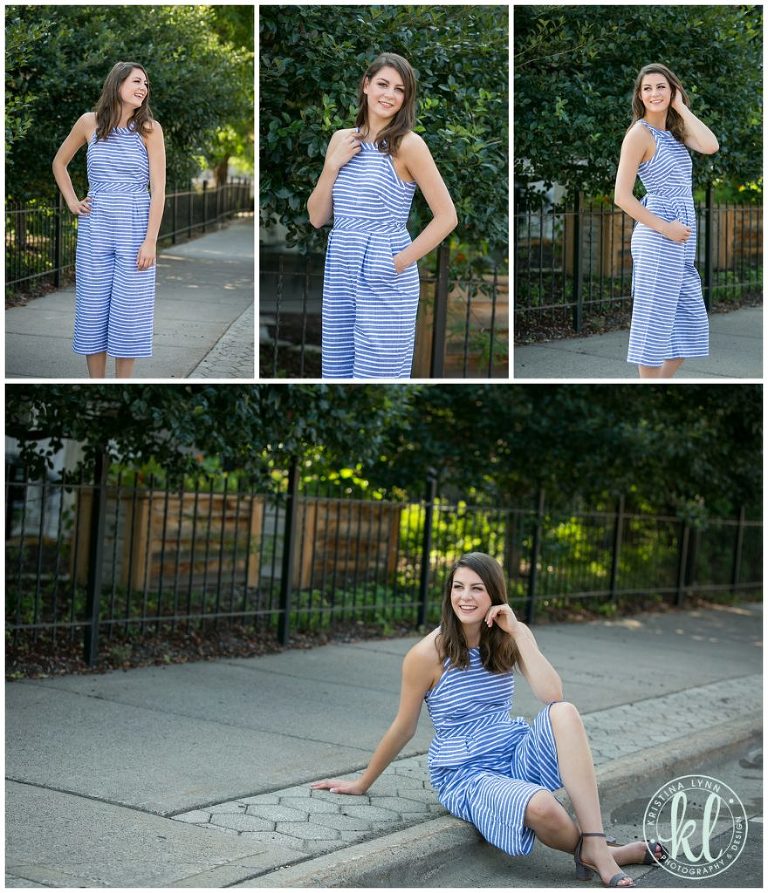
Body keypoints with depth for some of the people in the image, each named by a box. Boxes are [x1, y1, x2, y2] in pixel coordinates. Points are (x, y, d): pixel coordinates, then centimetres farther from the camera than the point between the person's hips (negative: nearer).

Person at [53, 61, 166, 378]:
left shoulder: (149, 128, -3)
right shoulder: (89, 122, 3)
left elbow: (158, 189, -6)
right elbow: (59, 162, 20)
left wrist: (150, 241, -13)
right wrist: (72, 202, 8)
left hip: (135, 229, -2)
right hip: (95, 228, 2)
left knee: (129, 311, 0)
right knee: (92, 308, 5)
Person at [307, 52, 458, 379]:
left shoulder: (408, 144, -9)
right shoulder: (342, 140, 8)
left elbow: (446, 216, -11)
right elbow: (317, 218, 8)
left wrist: (401, 262, -14)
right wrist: (333, 165, -4)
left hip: (385, 281, -5)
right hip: (338, 276, 5)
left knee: (378, 373, -1)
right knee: (338, 372, 11)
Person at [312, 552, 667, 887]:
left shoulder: (511, 637, 0)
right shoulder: (428, 654, -12)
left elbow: (552, 695, -15)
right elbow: (404, 728, -1)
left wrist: (518, 632, -18)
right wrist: (361, 784, 7)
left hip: (517, 753, 5)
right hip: (465, 774, -5)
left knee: (564, 712, -29)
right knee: (540, 806, -37)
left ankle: (596, 849, -30)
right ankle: (588, 850, -3)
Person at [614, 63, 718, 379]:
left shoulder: (674, 132, 14)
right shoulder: (639, 134, -9)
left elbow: (710, 146, -6)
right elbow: (622, 197, -14)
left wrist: (681, 107, -2)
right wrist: (665, 228, -15)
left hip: (680, 240, 9)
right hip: (657, 239, -9)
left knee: (691, 322, 13)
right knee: (655, 318, -2)